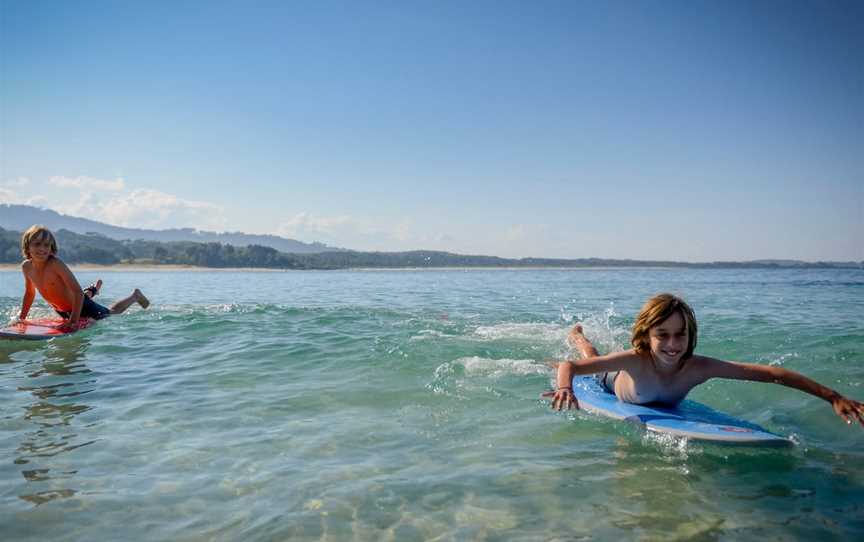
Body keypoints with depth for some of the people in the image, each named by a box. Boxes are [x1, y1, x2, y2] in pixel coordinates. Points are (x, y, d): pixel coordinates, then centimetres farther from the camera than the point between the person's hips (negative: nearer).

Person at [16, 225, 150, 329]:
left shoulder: (56, 264, -33)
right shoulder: (26, 267, -14)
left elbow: (78, 292, -35)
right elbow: (29, 293, 5)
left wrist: (74, 320, -40)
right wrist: (21, 318, 3)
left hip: (82, 307, -6)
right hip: (62, 312, 7)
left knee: (112, 314, 18)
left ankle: (135, 296, 39)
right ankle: (92, 291, 60)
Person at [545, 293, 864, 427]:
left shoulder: (699, 367, -46)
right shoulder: (636, 360, -51)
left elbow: (771, 374, -45)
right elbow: (569, 366, -51)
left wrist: (834, 397, -49)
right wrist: (565, 387, -73)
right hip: (613, 383, -2)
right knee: (592, 357, 32)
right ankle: (576, 334, 60)